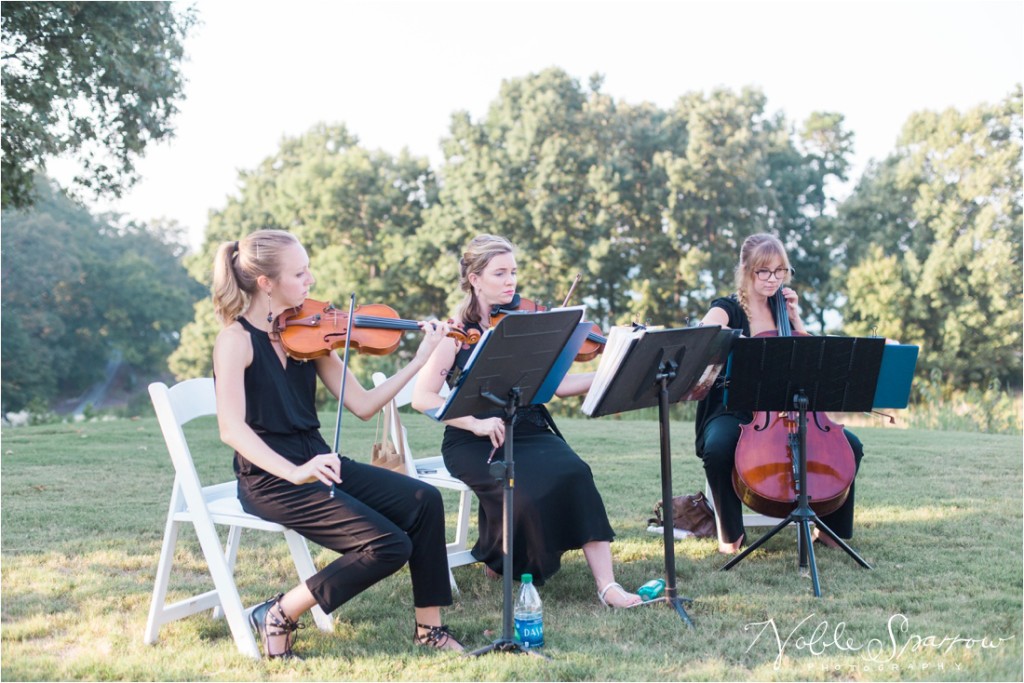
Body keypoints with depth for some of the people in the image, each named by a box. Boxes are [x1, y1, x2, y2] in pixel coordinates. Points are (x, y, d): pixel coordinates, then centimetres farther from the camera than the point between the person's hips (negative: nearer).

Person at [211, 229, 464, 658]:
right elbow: (232, 428, -25)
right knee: (389, 545, -18)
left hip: (317, 464, 7)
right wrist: (292, 472, -37)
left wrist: (422, 357, -2)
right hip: (271, 480, -7)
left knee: (422, 501, -9)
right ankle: (280, 616, -2)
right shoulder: (237, 338, -13)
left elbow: (362, 406, 4)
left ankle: (429, 626, 3)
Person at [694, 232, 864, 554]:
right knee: (718, 448, -38)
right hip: (733, 410, -4)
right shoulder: (726, 309, -4)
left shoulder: (782, 309, 12)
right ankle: (730, 532, -13)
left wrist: (795, 318, 1)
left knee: (850, 445, -14)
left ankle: (833, 528, 4)